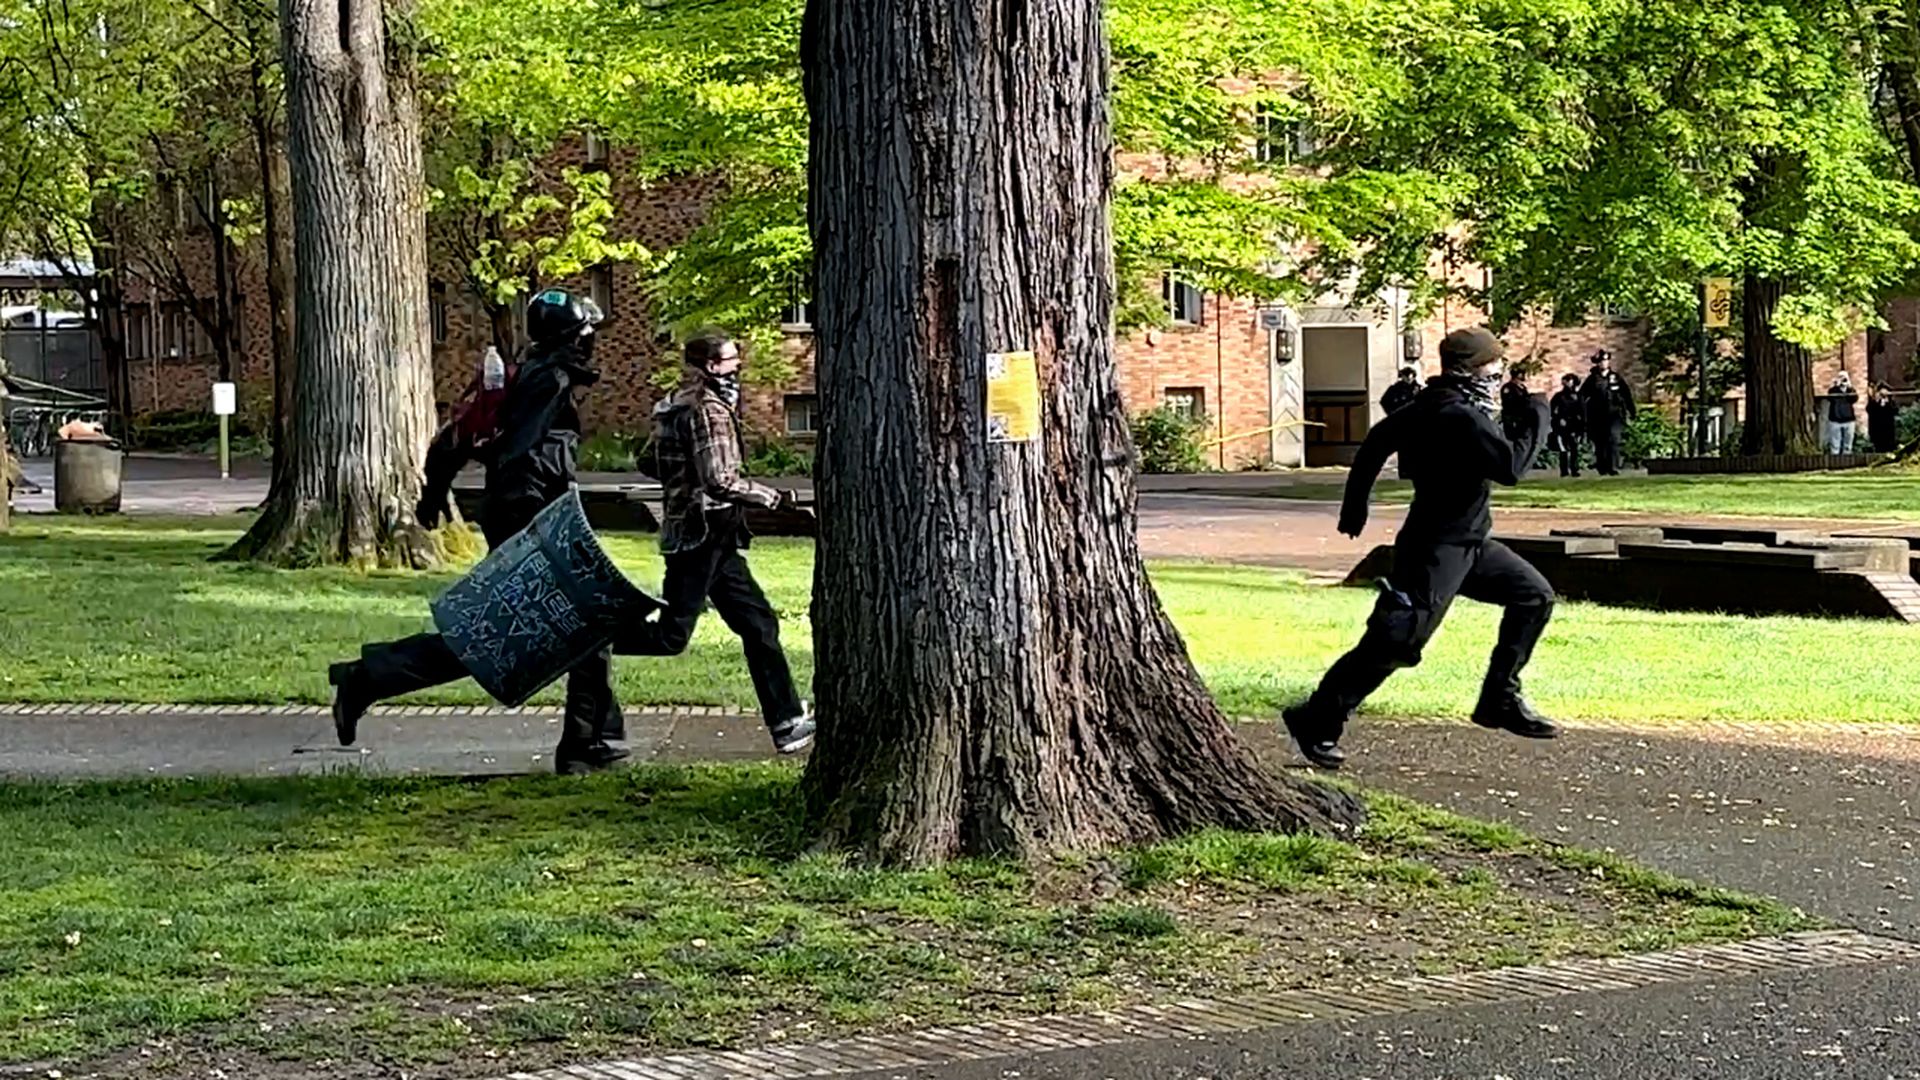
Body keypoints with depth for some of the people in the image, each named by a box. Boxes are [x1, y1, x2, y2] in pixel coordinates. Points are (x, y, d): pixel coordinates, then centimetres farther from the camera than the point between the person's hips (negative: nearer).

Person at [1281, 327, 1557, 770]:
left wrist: (1355, 503, 23)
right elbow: (1511, 466, -26)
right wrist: (1539, 418, -12)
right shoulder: (1462, 418, -20)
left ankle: (1500, 699, 16)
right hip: (1437, 547, -11)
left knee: (1534, 595, 12)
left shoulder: (1430, 406, 9)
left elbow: (1376, 441, 16)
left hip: (1469, 543, 11)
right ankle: (1317, 721, -6)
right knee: (1396, 640, -12)